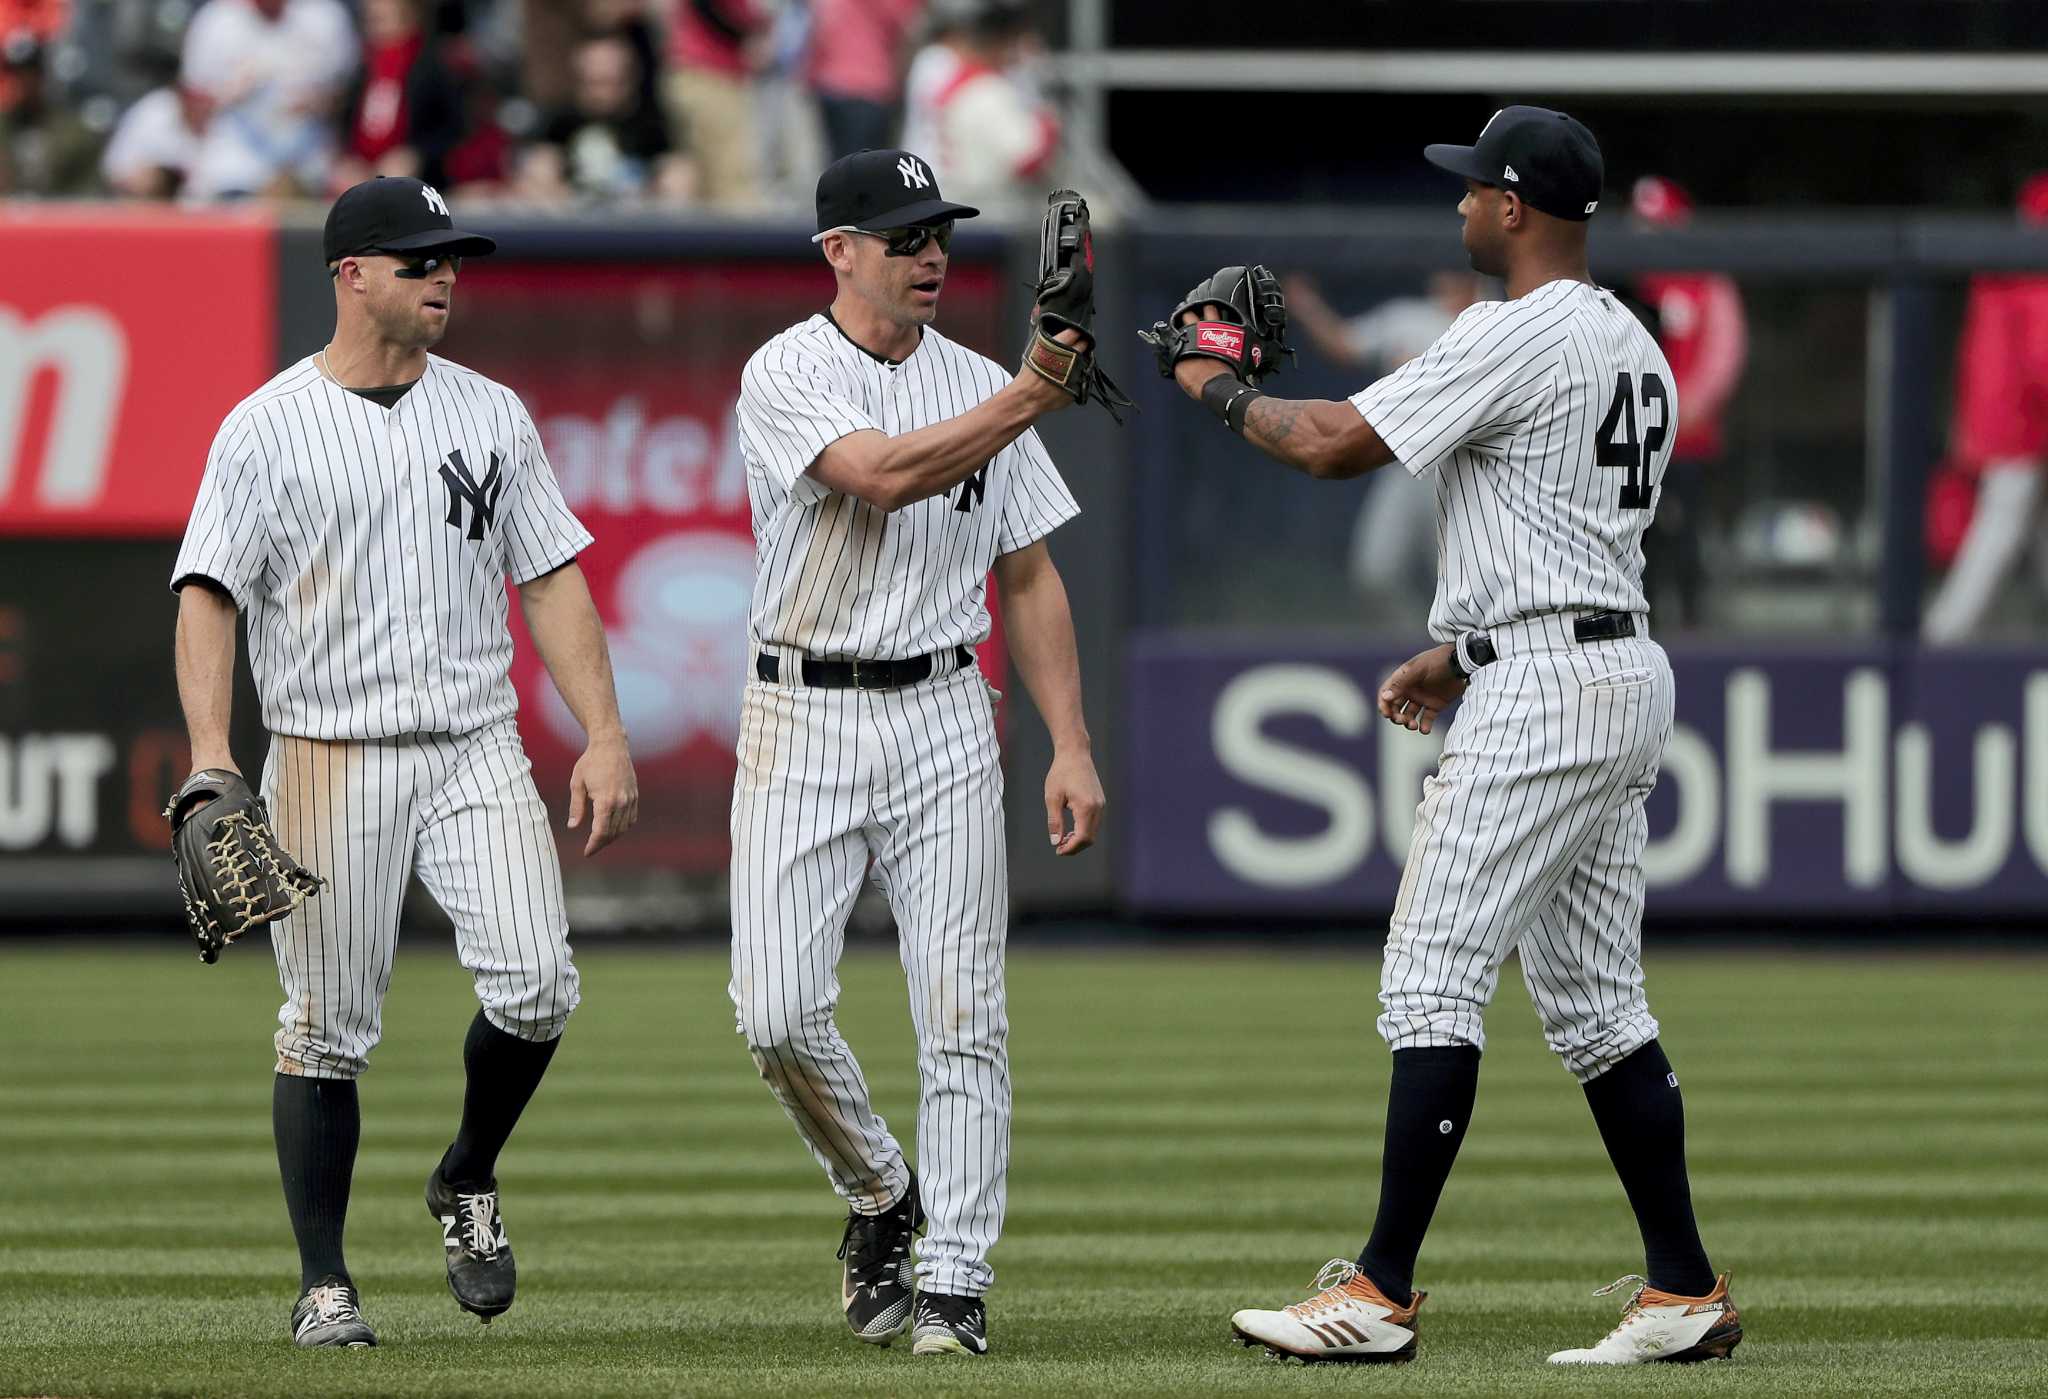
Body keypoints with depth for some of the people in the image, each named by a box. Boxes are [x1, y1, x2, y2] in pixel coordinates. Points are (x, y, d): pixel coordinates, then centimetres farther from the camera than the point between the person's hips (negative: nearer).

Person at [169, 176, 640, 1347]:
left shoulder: (491, 415, 11)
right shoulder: (269, 427, -1)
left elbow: (552, 579, 12)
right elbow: (208, 594, -6)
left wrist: (606, 737, 1)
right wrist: (211, 754, -20)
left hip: (478, 753, 3)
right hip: (332, 758, -3)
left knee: (536, 984, -14)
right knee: (329, 1029, -1)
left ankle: (468, 1181, 13)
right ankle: (325, 1284, 9)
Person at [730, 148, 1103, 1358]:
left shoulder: (980, 387, 9)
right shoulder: (787, 376, -5)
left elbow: (1029, 577, 11)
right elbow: (883, 476, -24)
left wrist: (1071, 746, 4)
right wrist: (1026, 404, -30)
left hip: (945, 722, 3)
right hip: (804, 724, -3)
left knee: (961, 1013, -3)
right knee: (781, 1010, -10)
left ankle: (956, 1283, 1)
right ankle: (879, 1198, 16)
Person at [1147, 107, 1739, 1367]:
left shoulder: (1518, 339, -14)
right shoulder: (1635, 349, 17)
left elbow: (1335, 446, -16)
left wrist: (1219, 386, 2)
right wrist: (1461, 654, 29)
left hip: (1543, 695, -10)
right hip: (1625, 681, 10)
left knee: (1434, 979, -9)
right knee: (1596, 998, 12)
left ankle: (1381, 1293, -12)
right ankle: (1686, 1295, 12)